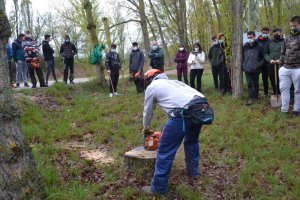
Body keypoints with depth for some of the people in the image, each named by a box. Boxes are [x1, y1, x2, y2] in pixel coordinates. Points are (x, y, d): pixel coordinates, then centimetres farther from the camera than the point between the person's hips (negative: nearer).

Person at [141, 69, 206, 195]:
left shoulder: (151, 87, 18)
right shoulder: (174, 81, 36)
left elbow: (148, 111, 29)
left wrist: (145, 128, 50)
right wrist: (169, 129, 58)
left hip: (184, 113, -7)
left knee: (165, 151, 6)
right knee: (191, 141, 33)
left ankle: (158, 187, 16)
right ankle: (193, 172, 49)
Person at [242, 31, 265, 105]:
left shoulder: (259, 47, -1)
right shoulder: (245, 47, 5)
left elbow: (262, 58, 3)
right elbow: (242, 57, 12)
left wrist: (259, 64, -8)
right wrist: (243, 65, 3)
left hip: (256, 69, -1)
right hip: (247, 69, 1)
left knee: (255, 83, 12)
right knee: (249, 84, -1)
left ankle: (255, 96, 27)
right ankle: (250, 98, 0)